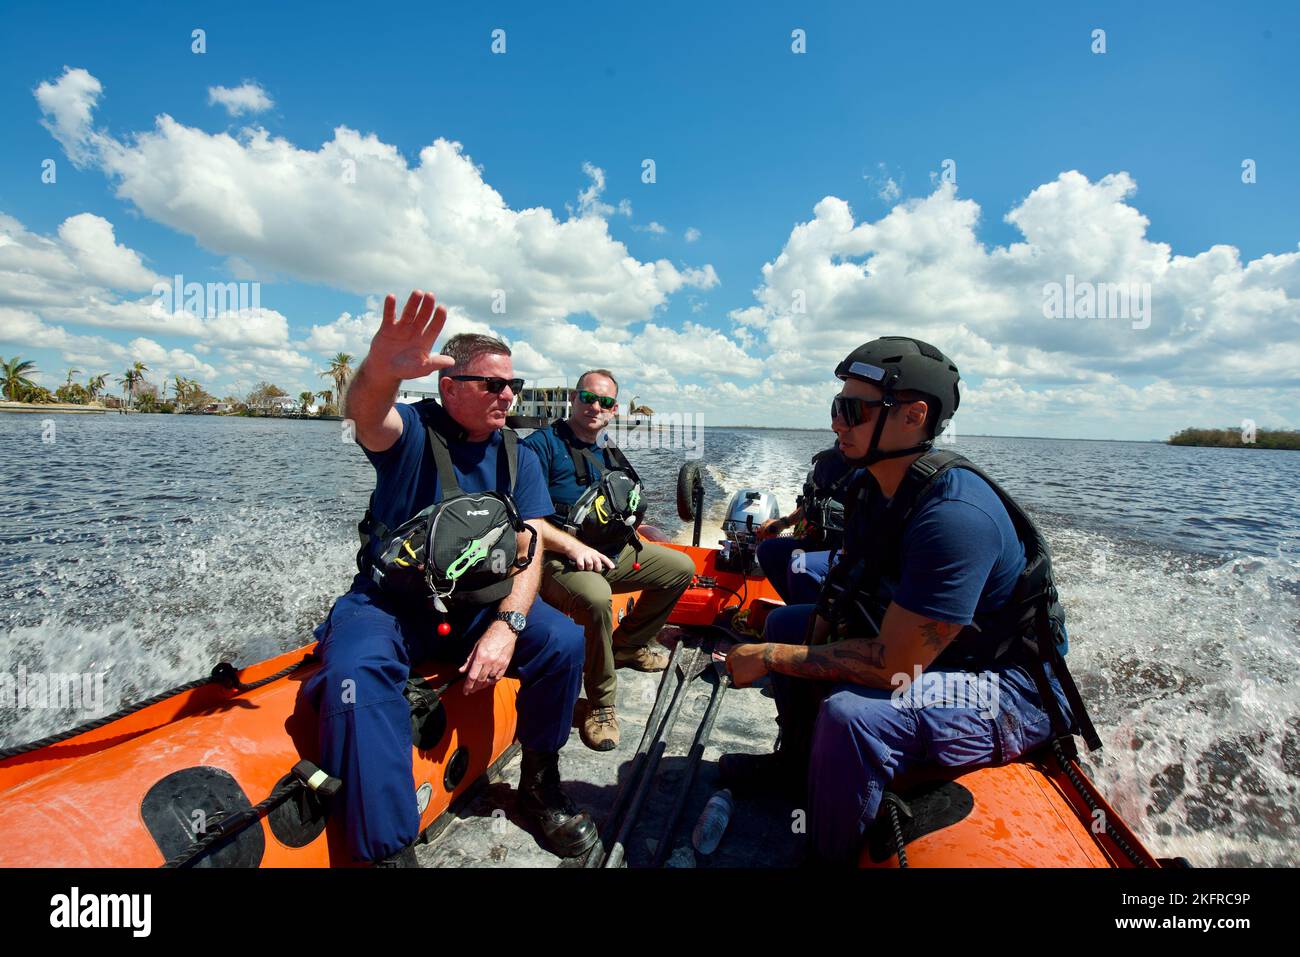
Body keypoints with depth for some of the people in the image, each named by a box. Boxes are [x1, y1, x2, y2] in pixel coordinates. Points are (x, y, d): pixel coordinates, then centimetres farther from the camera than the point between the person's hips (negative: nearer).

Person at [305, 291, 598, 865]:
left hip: (478, 604, 3)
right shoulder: (412, 430, -7)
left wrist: (507, 625, -25)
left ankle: (539, 787, 6)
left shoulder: (517, 459, 3)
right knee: (355, 674, -32)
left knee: (564, 642, -19)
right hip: (390, 604, -2)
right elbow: (364, 413, -32)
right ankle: (388, 850, -16)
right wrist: (380, 374, -57)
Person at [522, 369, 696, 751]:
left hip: (613, 552, 9)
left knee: (681, 567, 13)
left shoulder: (610, 454, 15)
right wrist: (573, 547, -27)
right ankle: (600, 705, -15)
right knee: (596, 597, -40)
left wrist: (628, 519, 4)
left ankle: (628, 645, 23)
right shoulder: (543, 444, -10)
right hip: (558, 558, -8)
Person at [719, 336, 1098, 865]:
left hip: (1012, 696, -9)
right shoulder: (873, 484, -5)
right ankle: (799, 763, 30)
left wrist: (772, 658, -24)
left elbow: (891, 666, -33)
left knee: (851, 715, -35)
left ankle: (829, 857, -5)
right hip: (916, 647, 9)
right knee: (784, 622, 11)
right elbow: (845, 594, 4)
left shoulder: (953, 514, -33)